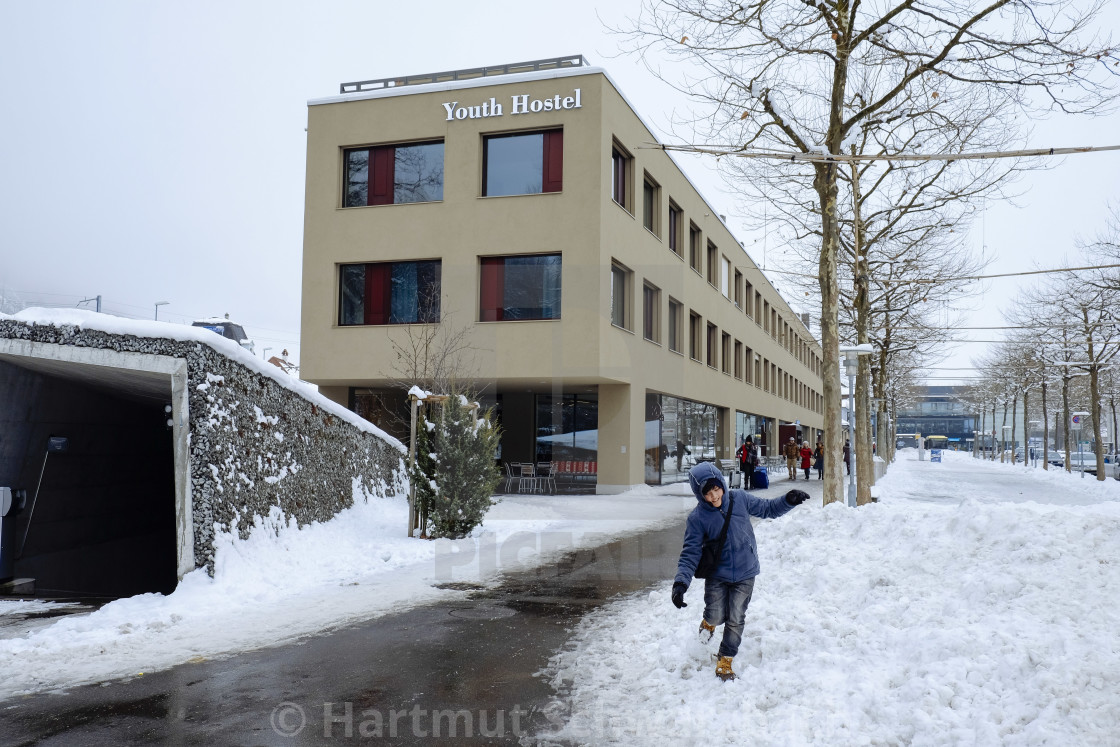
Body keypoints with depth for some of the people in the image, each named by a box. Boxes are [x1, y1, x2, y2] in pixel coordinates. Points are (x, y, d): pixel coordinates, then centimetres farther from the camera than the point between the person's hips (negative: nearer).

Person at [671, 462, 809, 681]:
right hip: (717, 576, -1)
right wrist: (681, 582, -26)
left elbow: (768, 508, 6)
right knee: (716, 616, -4)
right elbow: (690, 552, -13)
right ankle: (709, 622, 35)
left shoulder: (740, 499, -8)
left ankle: (725, 660, 23)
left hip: (745, 574, 1)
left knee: (735, 620, 2)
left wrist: (788, 500, -13)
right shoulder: (697, 517, -14)